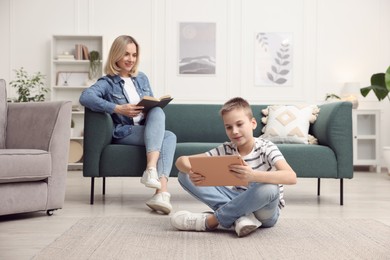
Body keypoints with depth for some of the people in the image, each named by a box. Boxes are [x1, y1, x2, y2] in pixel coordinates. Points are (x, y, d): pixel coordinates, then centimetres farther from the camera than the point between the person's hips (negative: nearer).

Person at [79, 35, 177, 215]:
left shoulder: (142, 79, 20)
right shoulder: (107, 83, 1)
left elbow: (153, 106, 23)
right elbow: (85, 97, -20)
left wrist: (150, 108, -3)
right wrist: (119, 109, -28)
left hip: (148, 130, 5)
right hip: (124, 133, -5)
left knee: (170, 136, -30)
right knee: (167, 136, -31)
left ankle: (161, 191, -46)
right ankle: (158, 184, -43)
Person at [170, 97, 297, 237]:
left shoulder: (265, 148, -14)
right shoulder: (226, 149, -3)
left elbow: (291, 177, -33)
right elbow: (181, 161, -6)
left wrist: (253, 175, -48)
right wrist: (192, 172, -32)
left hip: (265, 212, -4)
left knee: (269, 188, -41)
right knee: (184, 175, -9)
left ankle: (209, 221, -24)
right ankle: (240, 216, -24)